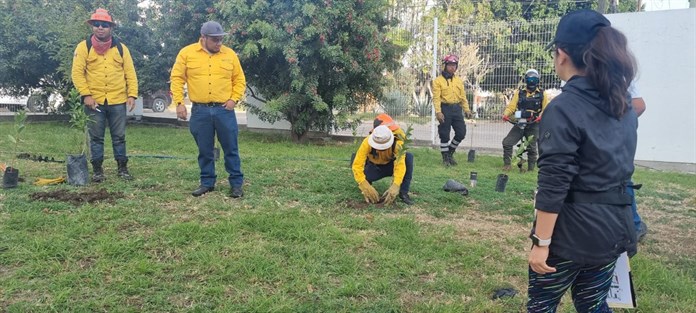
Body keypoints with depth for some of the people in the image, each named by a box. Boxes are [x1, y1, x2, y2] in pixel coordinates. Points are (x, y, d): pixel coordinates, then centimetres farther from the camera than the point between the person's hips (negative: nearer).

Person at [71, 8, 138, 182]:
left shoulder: (120, 48, 7)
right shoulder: (84, 47, 2)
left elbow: (130, 73, 6)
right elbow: (77, 73, -3)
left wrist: (132, 94, -4)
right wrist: (86, 95, -13)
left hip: (117, 102, 1)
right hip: (94, 101, -1)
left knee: (119, 136, 7)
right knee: (96, 137, 6)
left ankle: (123, 168, 16)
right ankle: (97, 170, 14)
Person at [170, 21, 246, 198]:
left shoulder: (230, 54, 4)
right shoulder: (187, 53, 1)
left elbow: (239, 80, 10)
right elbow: (177, 79, 2)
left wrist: (234, 99, -4)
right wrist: (179, 102, -6)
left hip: (224, 110, 0)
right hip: (200, 111, 0)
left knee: (231, 149, 4)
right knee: (205, 150, 9)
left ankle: (236, 183, 13)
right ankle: (207, 183, 22)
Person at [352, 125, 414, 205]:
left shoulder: (397, 143, -32)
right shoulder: (367, 142, -33)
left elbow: (400, 165, -41)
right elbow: (357, 165, -37)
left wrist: (395, 186, -55)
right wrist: (366, 187, -48)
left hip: (391, 166, 0)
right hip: (374, 167, 0)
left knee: (409, 157, -30)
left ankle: (403, 192, -20)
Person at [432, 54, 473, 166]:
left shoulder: (459, 81, 14)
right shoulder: (438, 81, -3)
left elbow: (463, 96, 16)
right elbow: (436, 97, -10)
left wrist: (466, 109, 6)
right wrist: (438, 111, -20)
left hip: (456, 109, 5)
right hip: (445, 109, -5)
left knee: (461, 132, 3)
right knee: (444, 135, -1)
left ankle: (450, 152, 24)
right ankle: (445, 157, 13)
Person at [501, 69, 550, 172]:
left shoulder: (541, 94, 3)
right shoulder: (520, 92, 5)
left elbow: (546, 109, 0)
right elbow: (512, 106, -2)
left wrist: (541, 116, -20)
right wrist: (506, 114, -21)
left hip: (533, 125, -1)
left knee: (531, 147, 3)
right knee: (507, 142, -8)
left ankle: (531, 168, 15)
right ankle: (506, 164, 5)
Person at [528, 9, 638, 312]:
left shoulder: (563, 108, -18)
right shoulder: (623, 105, 6)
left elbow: (553, 185, -21)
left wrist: (541, 242, -16)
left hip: (572, 231, -7)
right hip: (613, 227, 7)